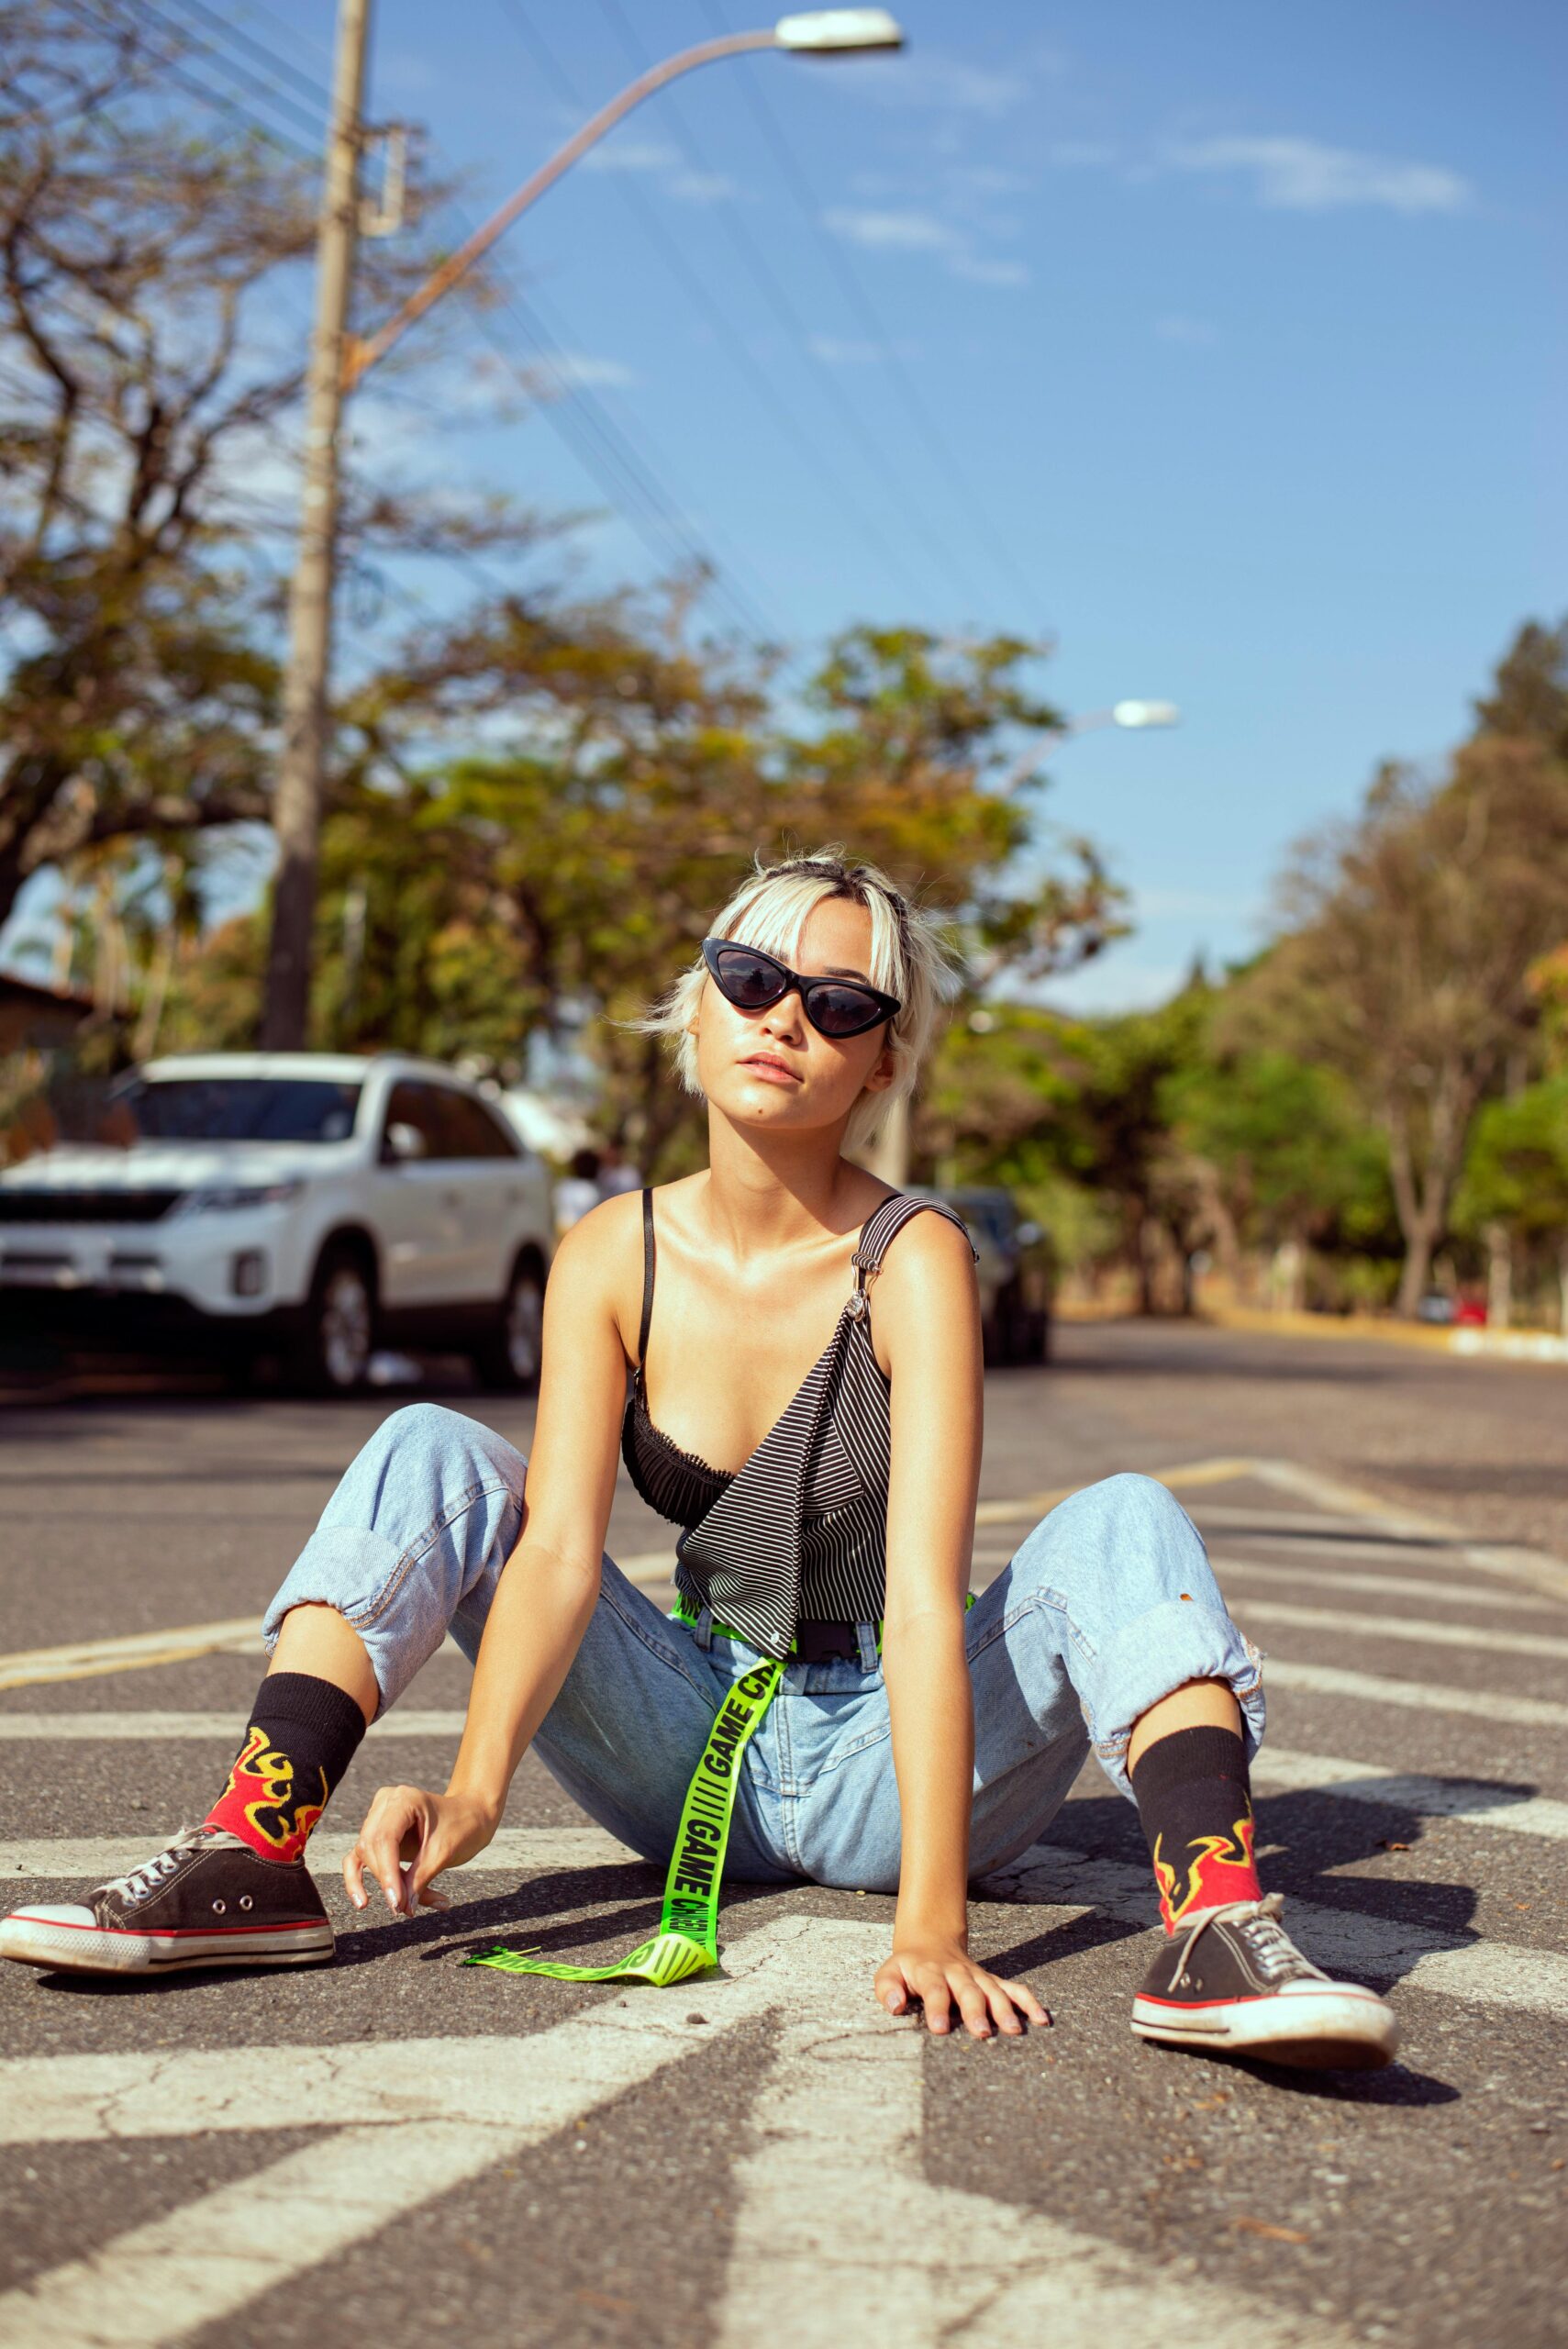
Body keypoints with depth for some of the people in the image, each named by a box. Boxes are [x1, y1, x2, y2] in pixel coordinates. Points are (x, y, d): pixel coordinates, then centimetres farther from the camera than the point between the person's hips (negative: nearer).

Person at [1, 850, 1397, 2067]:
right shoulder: (613, 1257, -7)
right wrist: (473, 1791, -35)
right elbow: (560, 1547, -18)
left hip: (892, 1765, -3)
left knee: (1123, 1526, -29)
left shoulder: (913, 1260, -18)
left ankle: (1217, 1932, -45)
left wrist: (932, 1922, -37)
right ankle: (252, 1861, -23)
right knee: (430, 1456, -13)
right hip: (694, 1751, 3)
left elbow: (924, 1592, -28)